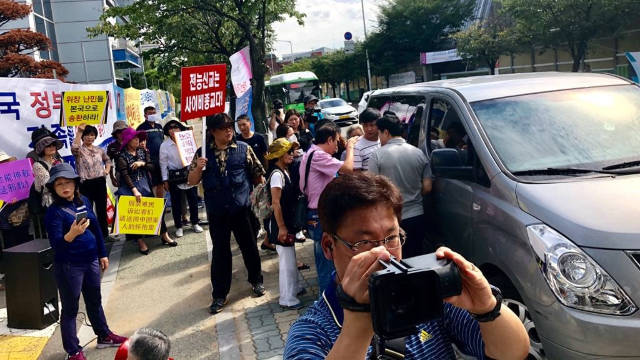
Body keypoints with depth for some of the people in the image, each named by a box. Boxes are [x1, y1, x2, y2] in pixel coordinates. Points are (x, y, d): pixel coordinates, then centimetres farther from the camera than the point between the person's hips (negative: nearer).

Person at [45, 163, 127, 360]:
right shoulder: (54, 211, -16)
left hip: (91, 260, 6)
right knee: (70, 308, 6)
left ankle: (104, 336, 40)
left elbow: (96, 228, 11)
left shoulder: (84, 201, 1)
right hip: (68, 266, -6)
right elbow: (55, 243, -23)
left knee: (95, 300, 22)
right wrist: (71, 235, -43)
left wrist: (102, 254, 14)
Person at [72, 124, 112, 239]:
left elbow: (107, 160, 27)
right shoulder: (79, 150, -4)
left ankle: (104, 234, 24)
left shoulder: (99, 150, 12)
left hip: (100, 182, 4)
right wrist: (79, 132, -28)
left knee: (102, 209, 12)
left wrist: (107, 170, 8)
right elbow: (74, 148, -28)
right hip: (86, 184, -4)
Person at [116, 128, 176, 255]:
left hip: (144, 184, 4)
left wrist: (142, 163, -14)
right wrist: (134, 190, -22)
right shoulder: (122, 156, -5)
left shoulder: (143, 151, 8)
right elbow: (125, 174, -13)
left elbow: (151, 166, 7)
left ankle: (164, 235, 7)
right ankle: (140, 241, -7)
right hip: (129, 187, -4)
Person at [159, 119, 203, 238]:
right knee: (176, 202, 7)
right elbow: (163, 163, 0)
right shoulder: (164, 145, -3)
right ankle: (179, 227, 20)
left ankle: (195, 223, 27)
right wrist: (165, 180, -1)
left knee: (193, 200, 9)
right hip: (174, 177, -1)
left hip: (189, 174, 1)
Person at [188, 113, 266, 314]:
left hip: (241, 207, 0)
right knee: (220, 252, 7)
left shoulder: (243, 148, 0)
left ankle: (256, 280, 36)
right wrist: (198, 168, -15)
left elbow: (257, 174, 4)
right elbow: (192, 181, 4)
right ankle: (219, 295, 18)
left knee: (249, 246, 12)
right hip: (216, 211, 1)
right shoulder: (203, 153, 3)